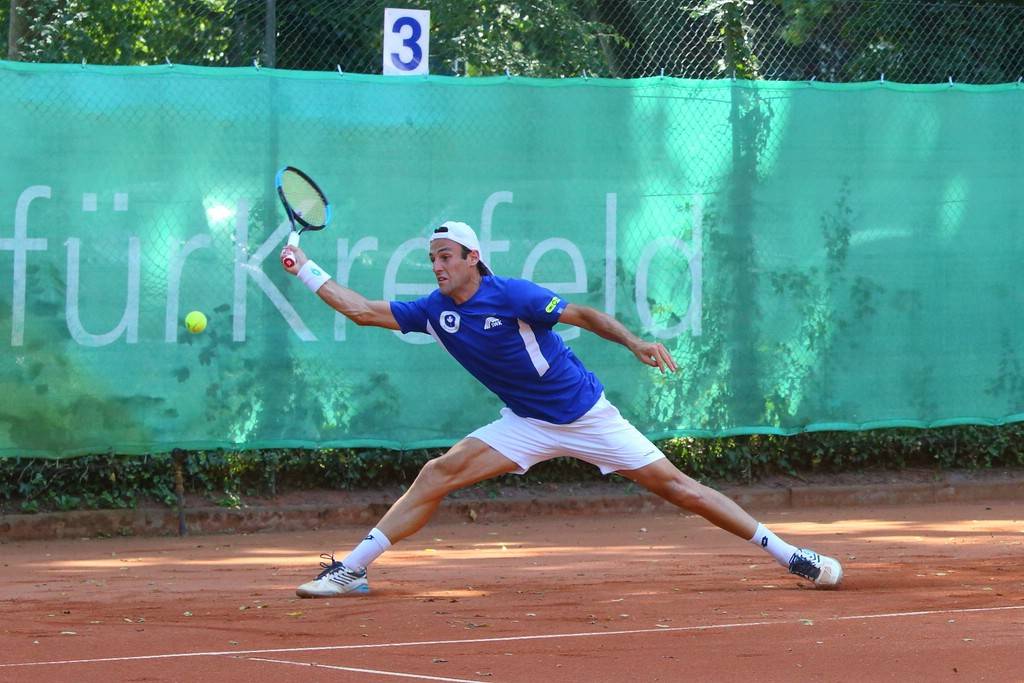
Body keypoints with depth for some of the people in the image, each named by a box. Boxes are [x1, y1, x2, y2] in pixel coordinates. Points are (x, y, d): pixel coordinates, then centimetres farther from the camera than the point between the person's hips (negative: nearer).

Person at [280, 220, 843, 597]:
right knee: (437, 475, -12)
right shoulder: (435, 311, -3)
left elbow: (585, 315, -16)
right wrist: (306, 269, 1)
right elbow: (364, 311, 4)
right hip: (527, 426, 4)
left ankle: (792, 557, -1)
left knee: (675, 486, -6)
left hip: (585, 414, -4)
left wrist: (635, 343, -30)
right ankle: (350, 570, -9)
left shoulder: (512, 296, -19)